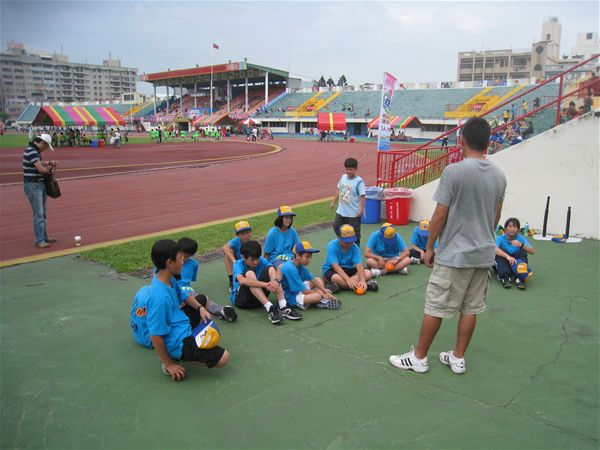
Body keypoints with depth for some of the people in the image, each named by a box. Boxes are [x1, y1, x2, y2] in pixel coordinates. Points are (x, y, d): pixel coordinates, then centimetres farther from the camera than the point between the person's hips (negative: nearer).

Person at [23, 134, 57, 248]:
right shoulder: (31, 152, -19)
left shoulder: (36, 151, 12)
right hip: (32, 186, -10)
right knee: (38, 214, -8)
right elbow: (41, 169, -24)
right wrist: (50, 168, -3)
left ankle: (43, 236, 24)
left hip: (40, 185, 10)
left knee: (42, 213, 15)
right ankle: (39, 240, -3)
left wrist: (49, 163, 8)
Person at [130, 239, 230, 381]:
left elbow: (183, 296, 17)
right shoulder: (160, 297, -31)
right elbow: (155, 336, -27)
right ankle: (175, 357, -4)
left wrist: (200, 308, -1)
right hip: (177, 341, -10)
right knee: (223, 358, -16)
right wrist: (168, 364, -17)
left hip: (182, 326, 10)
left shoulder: (170, 279, -4)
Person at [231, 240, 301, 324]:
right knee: (250, 274, -29)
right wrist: (265, 284, -45)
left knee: (271, 269, -14)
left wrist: (276, 281, -40)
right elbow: (241, 280, -38)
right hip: (239, 298, -4)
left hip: (259, 297, 4)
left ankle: (283, 307, -29)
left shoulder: (261, 261, -4)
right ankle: (270, 309, -42)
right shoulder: (238, 264, -16)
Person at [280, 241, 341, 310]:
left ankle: (324, 300, -9)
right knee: (317, 296, -31)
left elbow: (313, 279, 7)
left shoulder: (300, 265, 1)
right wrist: (322, 294, -14)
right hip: (291, 298, -10)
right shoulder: (290, 269, -27)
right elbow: (304, 291, -23)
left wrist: (326, 292, -1)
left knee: (318, 280, 14)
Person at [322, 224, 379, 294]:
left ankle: (339, 285, -28)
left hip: (348, 269, 5)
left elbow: (359, 265, -18)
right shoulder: (332, 246, -20)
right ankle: (367, 285, -28)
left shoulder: (354, 247, -9)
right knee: (336, 278, -39)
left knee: (368, 273, -18)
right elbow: (336, 266, -28)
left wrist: (362, 280, -36)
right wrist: (348, 279, -40)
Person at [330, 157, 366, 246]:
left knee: (354, 232, 7)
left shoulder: (359, 181, -17)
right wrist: (333, 202, 14)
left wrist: (361, 210, -20)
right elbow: (338, 190, 13)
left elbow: (362, 196, -18)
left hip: (353, 213, -6)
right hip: (341, 210, 7)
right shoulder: (343, 177, 2)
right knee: (336, 226, 15)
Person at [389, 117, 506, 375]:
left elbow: (440, 215, -14)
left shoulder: (454, 171, -16)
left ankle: (419, 357, 17)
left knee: (435, 307, 5)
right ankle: (458, 358, 26)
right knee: (471, 308, 14)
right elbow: (496, 217, 13)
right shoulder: (499, 176, 4)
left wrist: (429, 247, -3)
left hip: (454, 254, -6)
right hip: (484, 254, 7)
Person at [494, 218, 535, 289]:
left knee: (523, 251, -20)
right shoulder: (500, 238, -11)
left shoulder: (521, 239, -3)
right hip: (502, 264, -2)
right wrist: (507, 256, -49)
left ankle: (519, 278, -33)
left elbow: (533, 251, -17)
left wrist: (521, 245, -35)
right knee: (499, 251, -27)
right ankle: (505, 277, -41)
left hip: (516, 264, 2)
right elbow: (494, 249, -33)